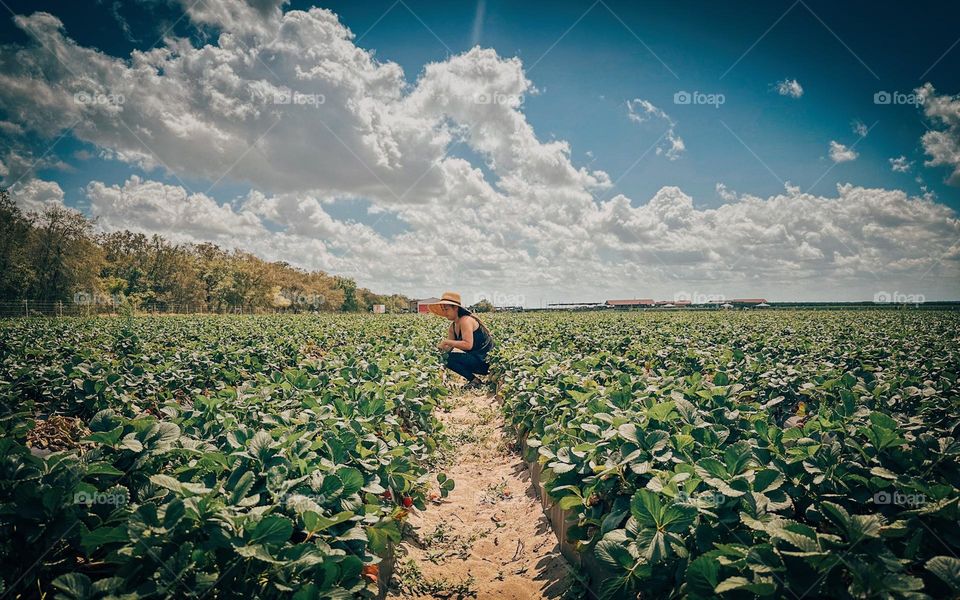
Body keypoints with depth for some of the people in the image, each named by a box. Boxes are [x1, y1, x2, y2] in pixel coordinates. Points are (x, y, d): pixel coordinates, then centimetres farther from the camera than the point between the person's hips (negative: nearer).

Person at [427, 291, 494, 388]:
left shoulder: (465, 320, -18)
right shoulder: (453, 326, 10)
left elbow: (468, 345, -28)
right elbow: (448, 347, 8)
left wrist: (447, 341, -23)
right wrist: (439, 347, -11)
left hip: (486, 359, -10)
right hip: (475, 357, 10)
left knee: (450, 358, -20)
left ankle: (475, 380, -6)